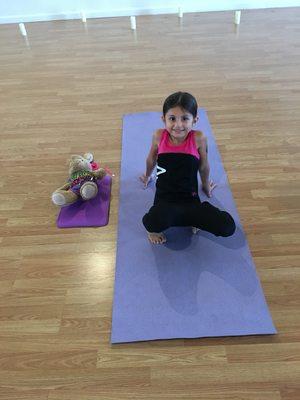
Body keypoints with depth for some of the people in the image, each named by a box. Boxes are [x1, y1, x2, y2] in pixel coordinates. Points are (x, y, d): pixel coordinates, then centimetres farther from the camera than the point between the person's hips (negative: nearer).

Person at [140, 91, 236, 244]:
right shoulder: (159, 136, -6)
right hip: (164, 198, 0)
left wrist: (206, 187, 24)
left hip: (190, 198, 1)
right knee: (152, 224, -36)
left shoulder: (198, 138, -9)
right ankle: (154, 229, 3)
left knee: (228, 227, -18)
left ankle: (191, 217, 8)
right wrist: (147, 176, 33)